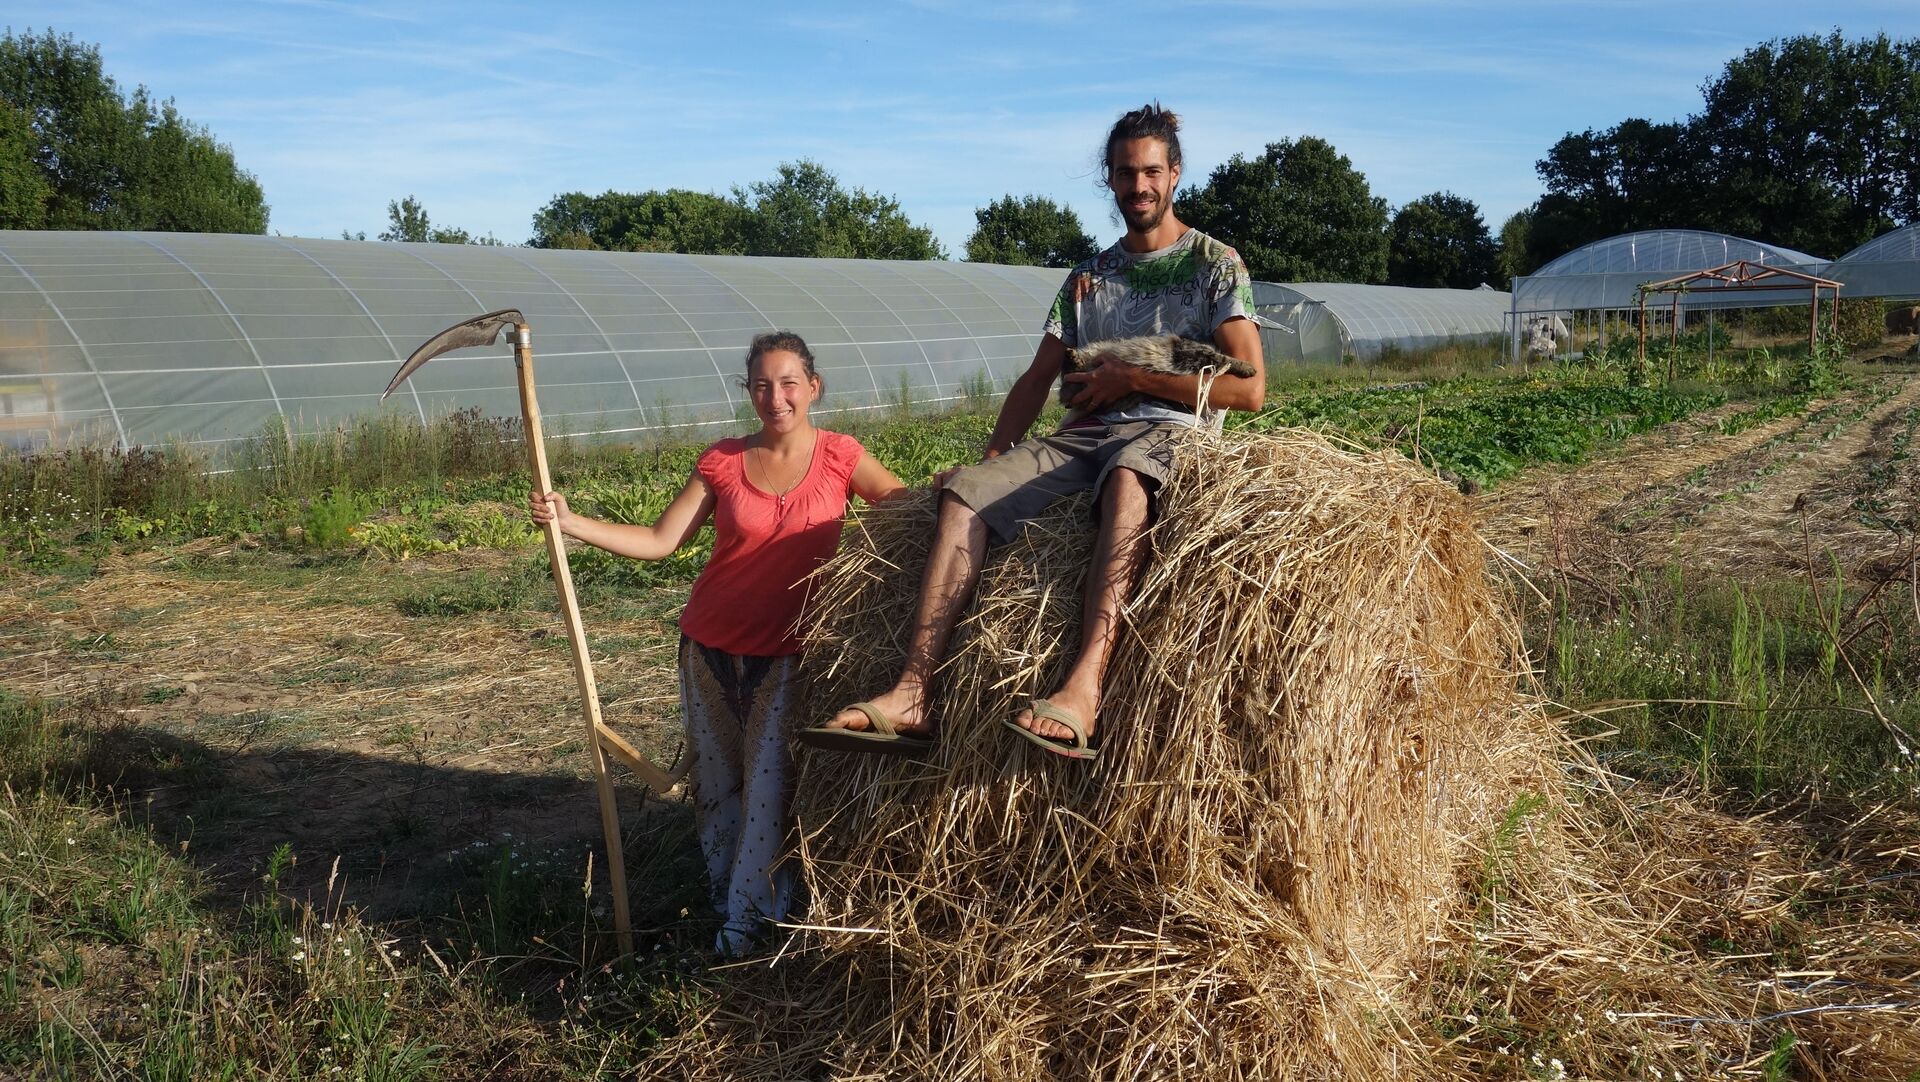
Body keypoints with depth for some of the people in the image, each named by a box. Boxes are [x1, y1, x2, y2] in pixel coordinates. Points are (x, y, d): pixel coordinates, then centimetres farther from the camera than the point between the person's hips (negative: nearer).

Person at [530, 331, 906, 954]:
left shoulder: (838, 457, -4)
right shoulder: (722, 462, -2)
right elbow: (659, 542, -2)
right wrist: (569, 522, -10)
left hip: (788, 654, -2)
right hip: (712, 646, 2)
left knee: (770, 784, -2)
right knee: (717, 781, 12)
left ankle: (748, 919, 11)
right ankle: (725, 899, 30)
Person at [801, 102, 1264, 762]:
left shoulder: (1215, 264, 5)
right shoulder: (1089, 277, 20)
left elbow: (1249, 389, -5)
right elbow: (1037, 380, 15)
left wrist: (1132, 378, -7)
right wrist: (994, 457, -2)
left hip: (1168, 433, -5)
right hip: (1086, 435, 5)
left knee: (1126, 481, -42)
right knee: (965, 489, -21)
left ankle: (1083, 690, -56)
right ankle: (912, 695, -33)